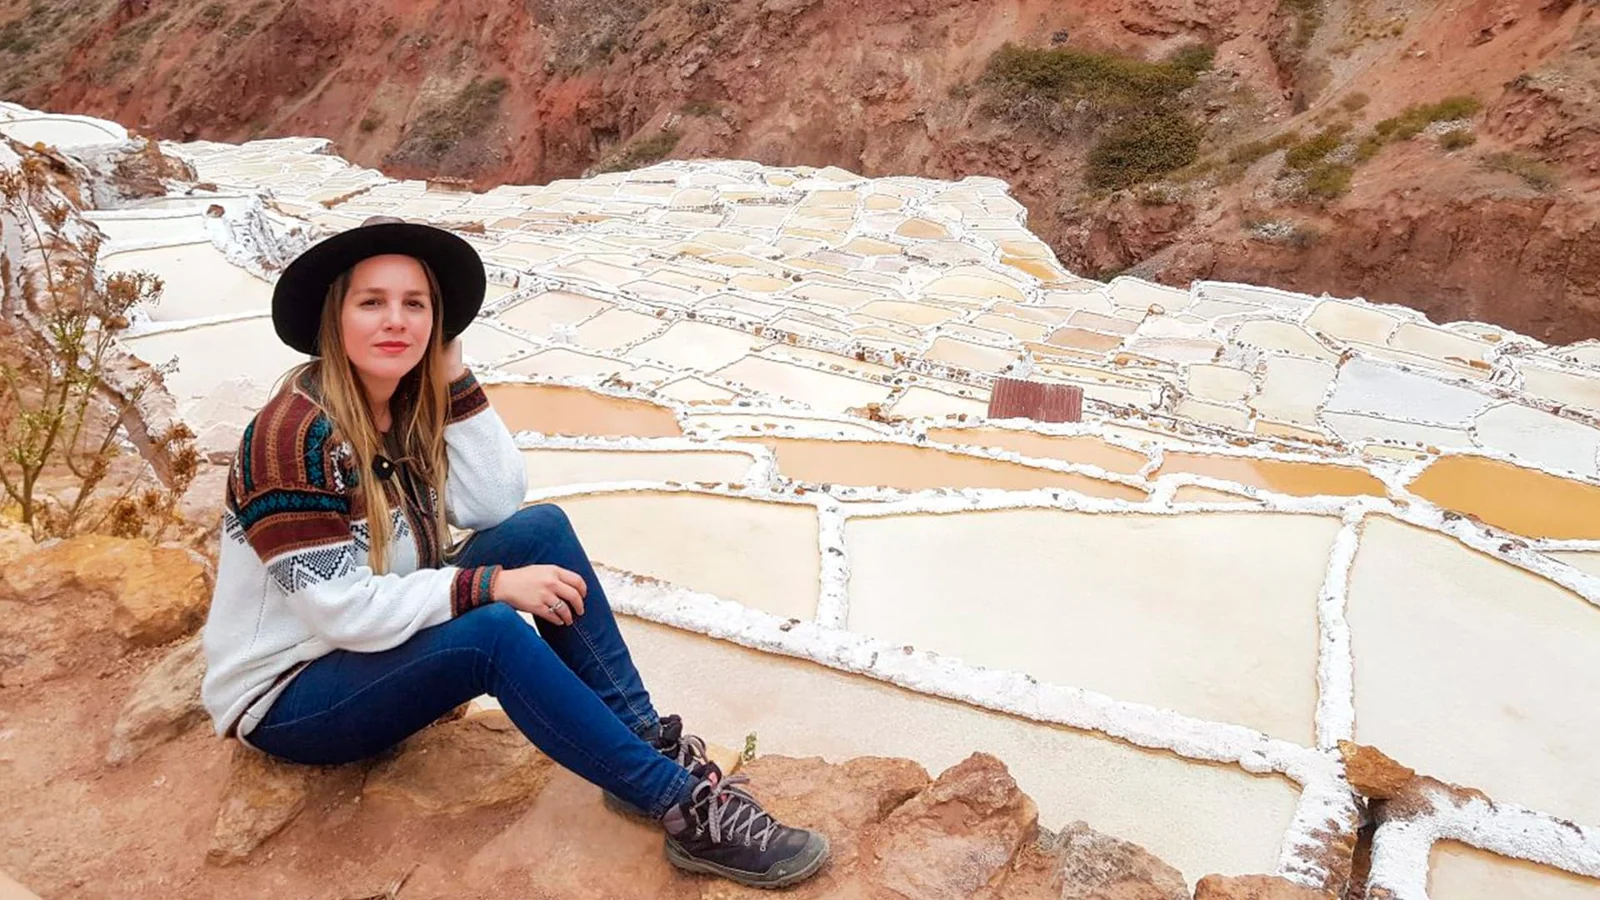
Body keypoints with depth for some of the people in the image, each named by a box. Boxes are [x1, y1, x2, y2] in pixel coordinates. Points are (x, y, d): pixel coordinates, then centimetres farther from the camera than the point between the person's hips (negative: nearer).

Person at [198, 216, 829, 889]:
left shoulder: (407, 406, -2)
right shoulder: (294, 434, -24)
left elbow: (495, 504, -12)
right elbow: (343, 611, -27)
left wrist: (451, 372, -15)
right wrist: (492, 585, -27)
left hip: (382, 646, 7)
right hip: (285, 698, -7)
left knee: (542, 529, -12)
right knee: (495, 633, -33)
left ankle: (645, 741, -12)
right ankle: (687, 807, -23)